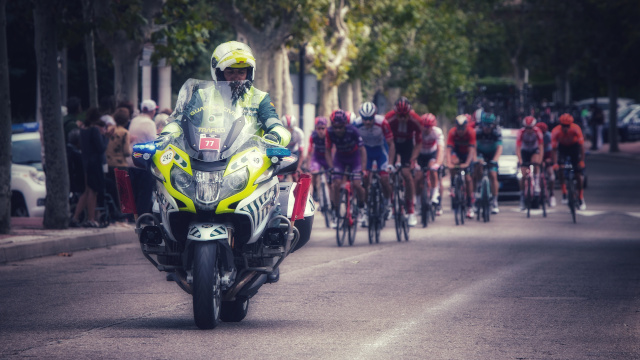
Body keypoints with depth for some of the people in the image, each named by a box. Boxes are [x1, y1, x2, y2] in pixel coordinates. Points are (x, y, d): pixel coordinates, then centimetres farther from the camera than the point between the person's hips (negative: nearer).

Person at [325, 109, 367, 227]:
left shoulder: (352, 131, -32)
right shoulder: (330, 133, -26)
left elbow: (362, 150, -28)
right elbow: (328, 151, -16)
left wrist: (363, 168, -36)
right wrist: (331, 168, -28)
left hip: (354, 157, -2)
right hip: (340, 158, 2)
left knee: (357, 184, -15)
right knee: (336, 184, -15)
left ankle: (362, 208, 13)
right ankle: (336, 215, -3)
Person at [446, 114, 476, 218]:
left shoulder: (471, 132, -28)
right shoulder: (452, 132, -26)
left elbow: (471, 150, -34)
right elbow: (449, 149, -32)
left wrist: (467, 163, -47)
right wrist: (449, 163, -48)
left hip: (467, 153, -1)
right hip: (457, 152, 1)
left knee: (468, 177, -11)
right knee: (454, 161, -35)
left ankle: (469, 206, -5)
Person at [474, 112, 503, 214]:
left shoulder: (497, 131, -26)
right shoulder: (477, 131, -25)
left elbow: (499, 148, -32)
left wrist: (495, 160, -48)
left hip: (492, 154, -1)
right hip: (481, 152, 1)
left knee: (493, 175, -13)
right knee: (478, 164, -31)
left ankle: (494, 202, -8)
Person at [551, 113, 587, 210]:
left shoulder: (576, 129, -33)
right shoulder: (556, 131, -31)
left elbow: (581, 146, -28)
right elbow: (554, 149, -30)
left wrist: (582, 161, -34)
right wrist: (554, 164, -41)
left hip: (574, 146, -1)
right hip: (562, 147, 1)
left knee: (578, 174, -6)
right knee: (559, 169, -23)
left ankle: (581, 200, 4)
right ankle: (564, 193, -7)